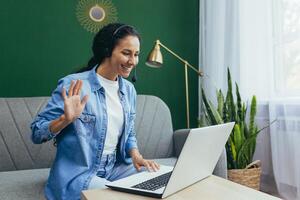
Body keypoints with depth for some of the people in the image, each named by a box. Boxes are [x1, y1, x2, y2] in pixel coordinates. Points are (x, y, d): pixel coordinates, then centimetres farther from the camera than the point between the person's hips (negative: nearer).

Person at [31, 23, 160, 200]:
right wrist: (66, 119, -29)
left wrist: (136, 155, -5)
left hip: (116, 168, 6)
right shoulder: (73, 85, -14)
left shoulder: (129, 89, 4)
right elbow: (36, 134, -11)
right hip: (78, 174, -6)